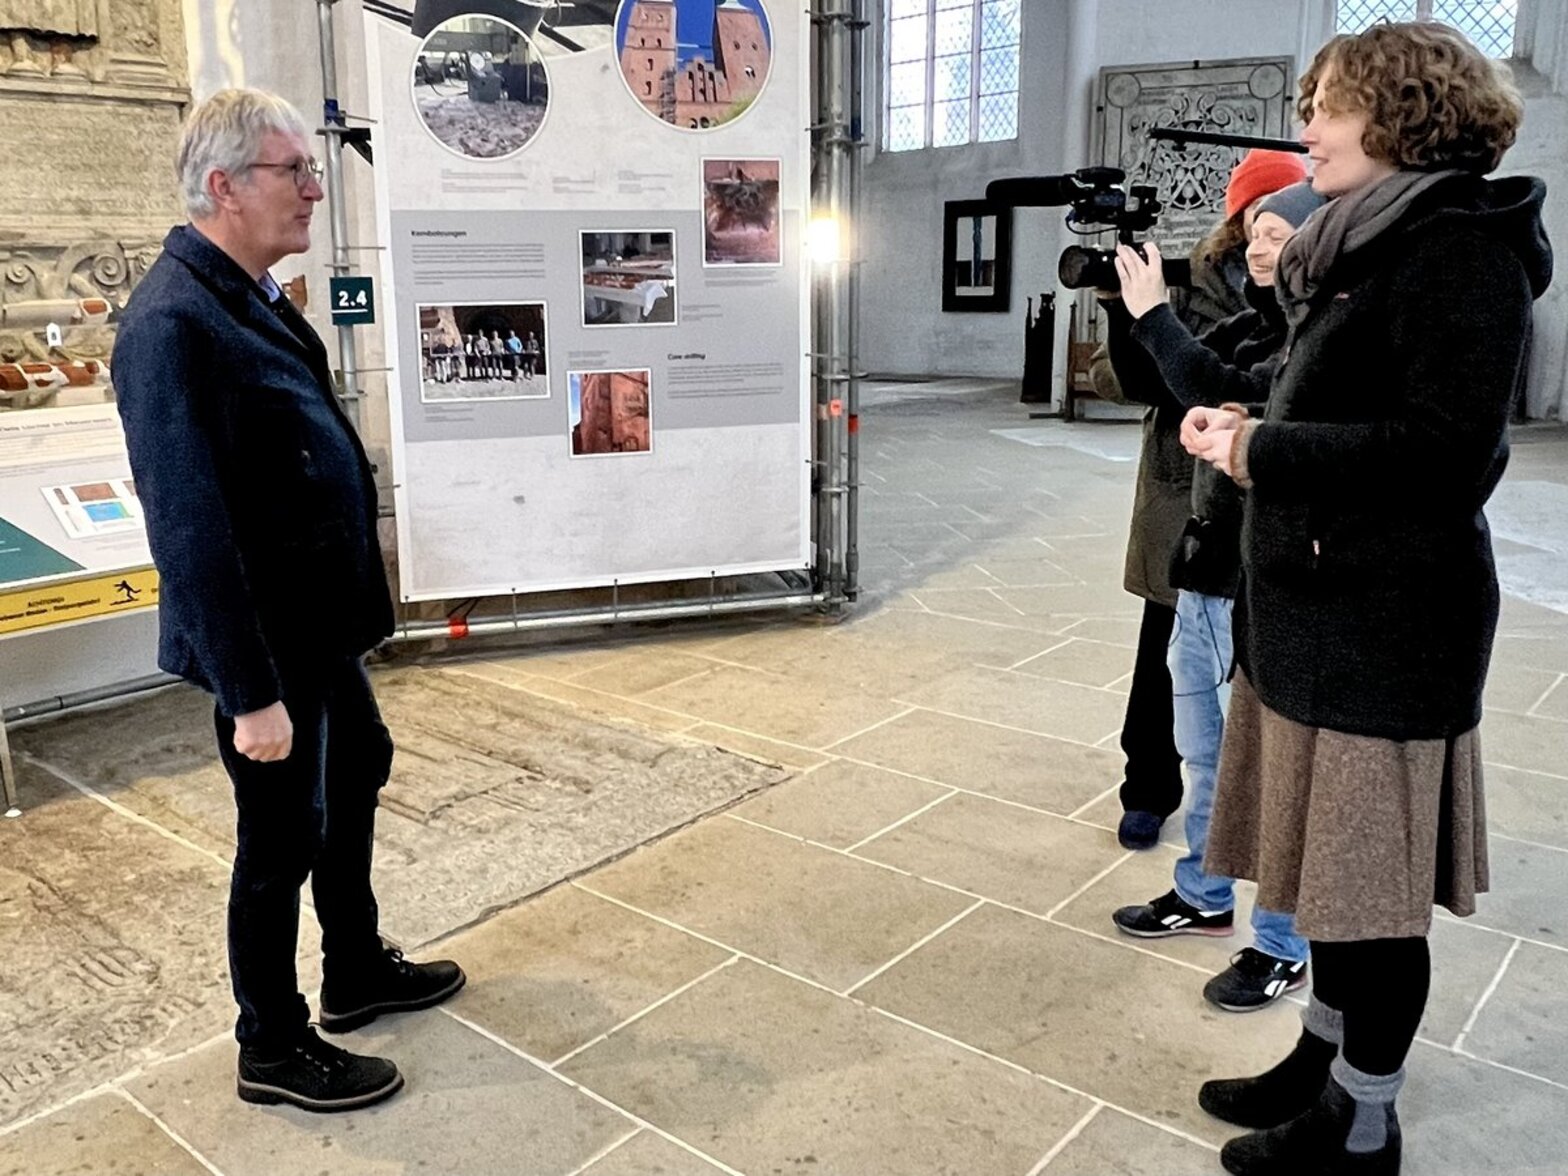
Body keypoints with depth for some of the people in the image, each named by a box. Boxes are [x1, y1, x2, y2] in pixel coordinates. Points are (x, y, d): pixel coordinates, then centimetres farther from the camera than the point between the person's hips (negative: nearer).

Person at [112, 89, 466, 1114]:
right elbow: (188, 525, -26)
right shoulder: (173, 321, -23)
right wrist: (249, 692, -25)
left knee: (357, 775, 22)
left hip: (321, 618, 10)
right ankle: (275, 1049, 28)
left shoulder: (253, 294, 7)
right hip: (263, 641, -10)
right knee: (283, 836, 6)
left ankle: (359, 971, 43)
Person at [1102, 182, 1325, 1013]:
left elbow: (1231, 399, -28)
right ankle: (1203, 896, 38)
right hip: (1204, 572, 9)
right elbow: (1149, 385, 11)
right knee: (1204, 757, 20)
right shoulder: (1246, 326, 10)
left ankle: (1284, 948, 19)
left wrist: (1154, 314, -23)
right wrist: (1124, 307, -2)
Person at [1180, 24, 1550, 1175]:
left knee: (1372, 881, 3)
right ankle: (1325, 1056, 35)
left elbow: (1446, 449, -22)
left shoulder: (1462, 248, -13)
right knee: (1326, 858, 18)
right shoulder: (1361, 246, 15)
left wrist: (1263, 453, -17)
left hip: (1387, 624, -9)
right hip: (1309, 605, 9)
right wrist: (1245, 428, 4)